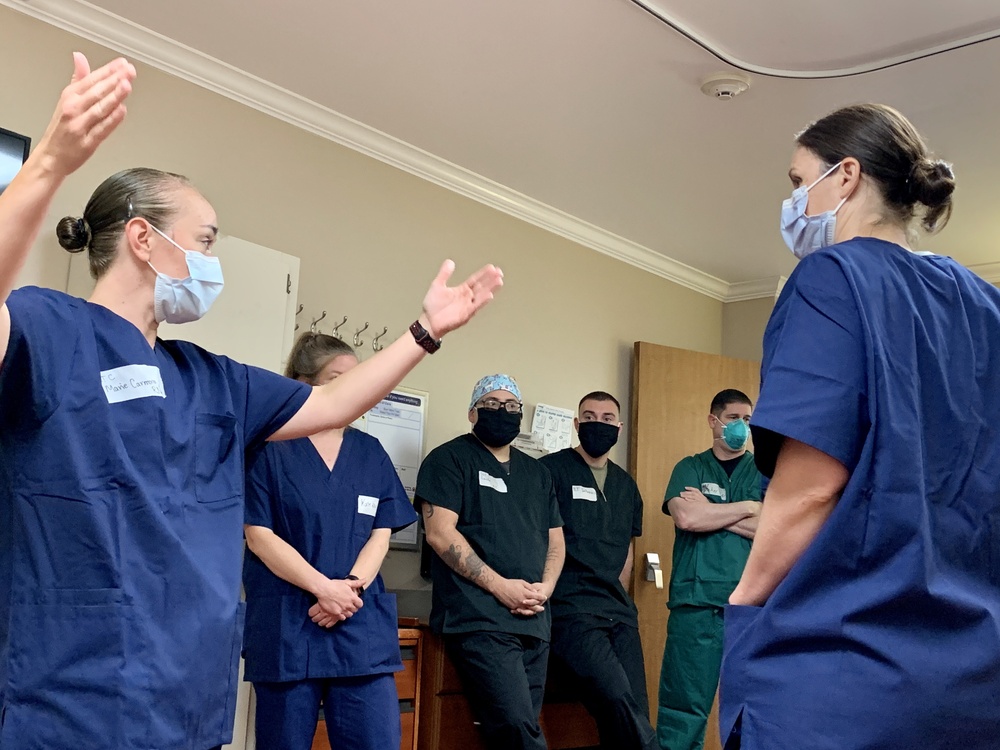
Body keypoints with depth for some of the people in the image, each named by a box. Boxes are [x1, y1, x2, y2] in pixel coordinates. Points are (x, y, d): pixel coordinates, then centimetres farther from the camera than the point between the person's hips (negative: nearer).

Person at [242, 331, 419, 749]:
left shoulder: (370, 453, 12)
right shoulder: (272, 448, -1)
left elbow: (381, 534, 8)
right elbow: (259, 536, -6)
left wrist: (350, 589, -10)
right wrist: (325, 588, -15)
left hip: (361, 625, 3)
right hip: (286, 626, -3)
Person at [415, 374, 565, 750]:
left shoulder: (537, 472, 20)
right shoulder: (450, 458, 1)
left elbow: (555, 540, 20)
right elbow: (440, 533, -10)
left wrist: (546, 586, -2)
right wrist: (500, 586, -15)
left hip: (533, 621, 7)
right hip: (479, 619, -6)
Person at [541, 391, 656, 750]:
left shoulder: (626, 484, 17)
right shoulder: (551, 469, -2)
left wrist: (619, 601, 16)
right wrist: (547, 593, -9)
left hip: (619, 613, 6)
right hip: (570, 609, -6)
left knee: (634, 710, -2)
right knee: (618, 699, -24)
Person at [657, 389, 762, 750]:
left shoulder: (764, 471, 13)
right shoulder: (690, 468, 10)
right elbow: (686, 518, -9)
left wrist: (709, 512, -5)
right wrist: (748, 508, -2)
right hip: (697, 600, -1)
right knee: (684, 703, -3)